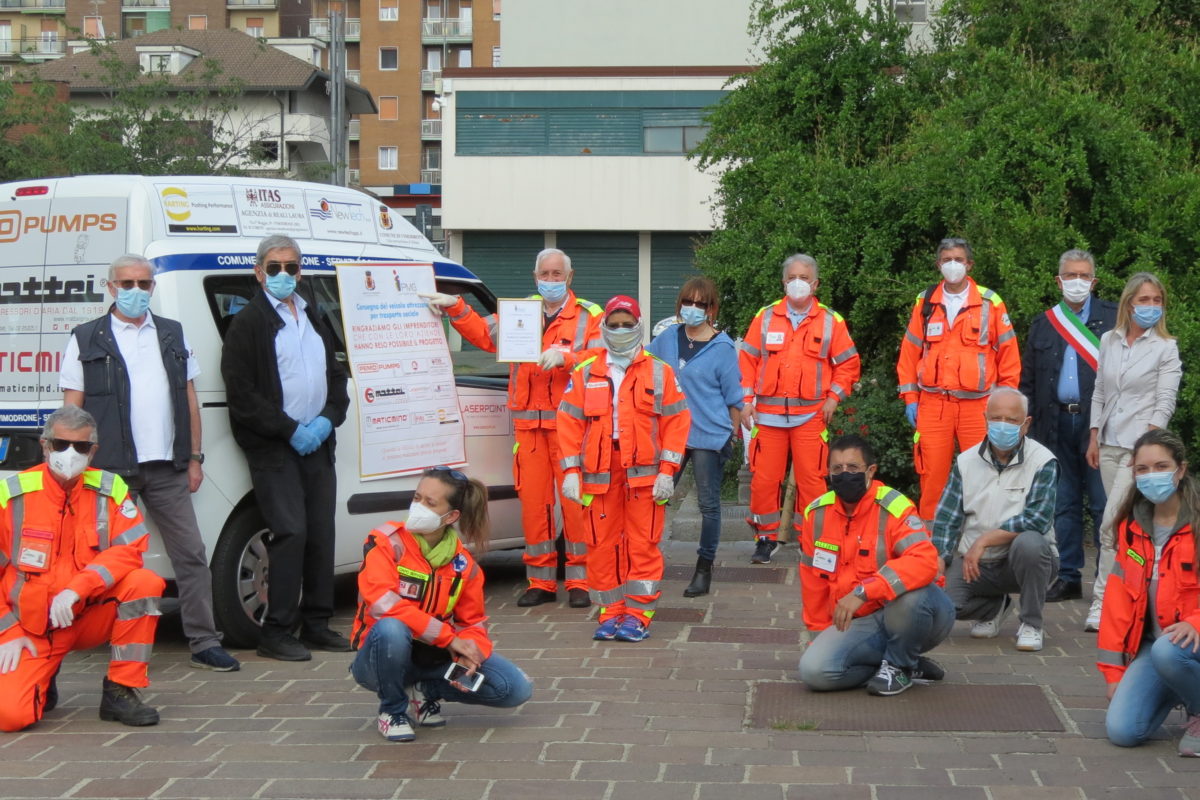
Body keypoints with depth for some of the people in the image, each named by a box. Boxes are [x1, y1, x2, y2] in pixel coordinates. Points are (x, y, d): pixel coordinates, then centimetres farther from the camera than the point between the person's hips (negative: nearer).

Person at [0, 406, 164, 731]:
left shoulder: (110, 489, -4)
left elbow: (129, 552, -15)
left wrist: (76, 589, -28)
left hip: (89, 617, 2)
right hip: (30, 630, -2)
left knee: (145, 583, -25)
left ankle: (120, 692, -12)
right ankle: (42, 683, 15)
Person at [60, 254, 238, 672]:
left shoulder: (173, 335, 13)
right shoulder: (86, 340, 3)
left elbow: (189, 399, 14)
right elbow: (72, 410, 1)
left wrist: (194, 458, 8)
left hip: (167, 469, 3)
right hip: (112, 470, -3)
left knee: (191, 555, 0)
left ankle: (205, 643, 5)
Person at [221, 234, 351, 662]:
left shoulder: (315, 319, 19)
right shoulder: (248, 322, -3)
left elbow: (336, 377, 20)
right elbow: (241, 394, -10)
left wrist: (327, 419, 0)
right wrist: (291, 430, -14)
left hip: (317, 445, 7)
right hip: (273, 449, -7)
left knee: (321, 533, 7)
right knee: (291, 532, -13)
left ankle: (317, 624, 16)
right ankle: (277, 633, -7)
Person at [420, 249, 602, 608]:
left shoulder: (588, 315, 5)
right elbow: (484, 334, 10)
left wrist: (565, 356, -20)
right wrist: (456, 308, -1)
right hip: (528, 422, 4)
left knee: (575, 500, -5)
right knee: (532, 499, 3)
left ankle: (578, 581, 4)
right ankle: (540, 582, 11)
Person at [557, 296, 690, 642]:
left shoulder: (659, 373, 6)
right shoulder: (585, 373, 10)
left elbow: (677, 420, 3)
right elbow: (569, 422, 8)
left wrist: (667, 471, -5)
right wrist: (570, 471, 0)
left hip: (644, 473, -2)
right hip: (599, 473, 2)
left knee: (643, 545, -2)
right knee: (602, 545, 3)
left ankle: (638, 614, 5)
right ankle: (610, 613, 12)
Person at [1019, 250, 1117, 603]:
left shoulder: (1114, 319, 3)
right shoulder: (1043, 325, 13)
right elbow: (1028, 380, 14)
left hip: (1099, 423, -4)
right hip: (1057, 424, 4)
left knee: (1103, 504, -2)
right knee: (1063, 504, 9)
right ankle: (1067, 577, 16)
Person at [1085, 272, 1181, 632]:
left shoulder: (1166, 348, -2)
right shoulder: (1109, 341, 11)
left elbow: (1165, 403, -6)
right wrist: (1094, 438, 11)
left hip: (1140, 446, -5)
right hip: (1109, 444, 5)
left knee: (1112, 525, -13)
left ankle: (1102, 601, -10)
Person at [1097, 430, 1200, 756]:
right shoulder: (1131, 526, 8)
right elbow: (1118, 597, 7)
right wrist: (1114, 671, 4)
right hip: (1151, 641, 5)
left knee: (1167, 652, -40)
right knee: (1122, 731, -15)